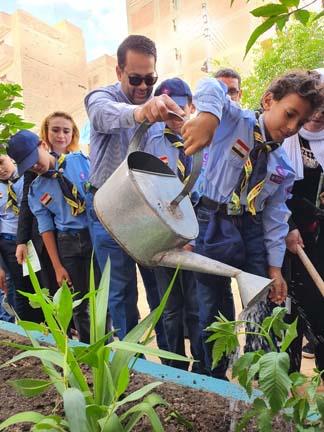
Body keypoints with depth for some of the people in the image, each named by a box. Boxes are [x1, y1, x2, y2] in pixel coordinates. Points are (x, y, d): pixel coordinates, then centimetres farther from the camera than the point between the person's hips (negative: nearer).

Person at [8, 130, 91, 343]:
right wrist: (58, 267, 2)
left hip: (96, 235, -2)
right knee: (78, 304, 9)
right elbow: (46, 228, 4)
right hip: (67, 243, 2)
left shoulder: (79, 160, -1)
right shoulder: (36, 190, 3)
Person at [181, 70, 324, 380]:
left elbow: (275, 217, 7)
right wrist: (207, 116, -44)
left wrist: (275, 268, 3)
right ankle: (214, 381, 27)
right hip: (214, 224, -4)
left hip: (252, 228, 5)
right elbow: (210, 86, -22)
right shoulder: (235, 121, -4)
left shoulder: (283, 168, 8)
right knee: (213, 310, 5)